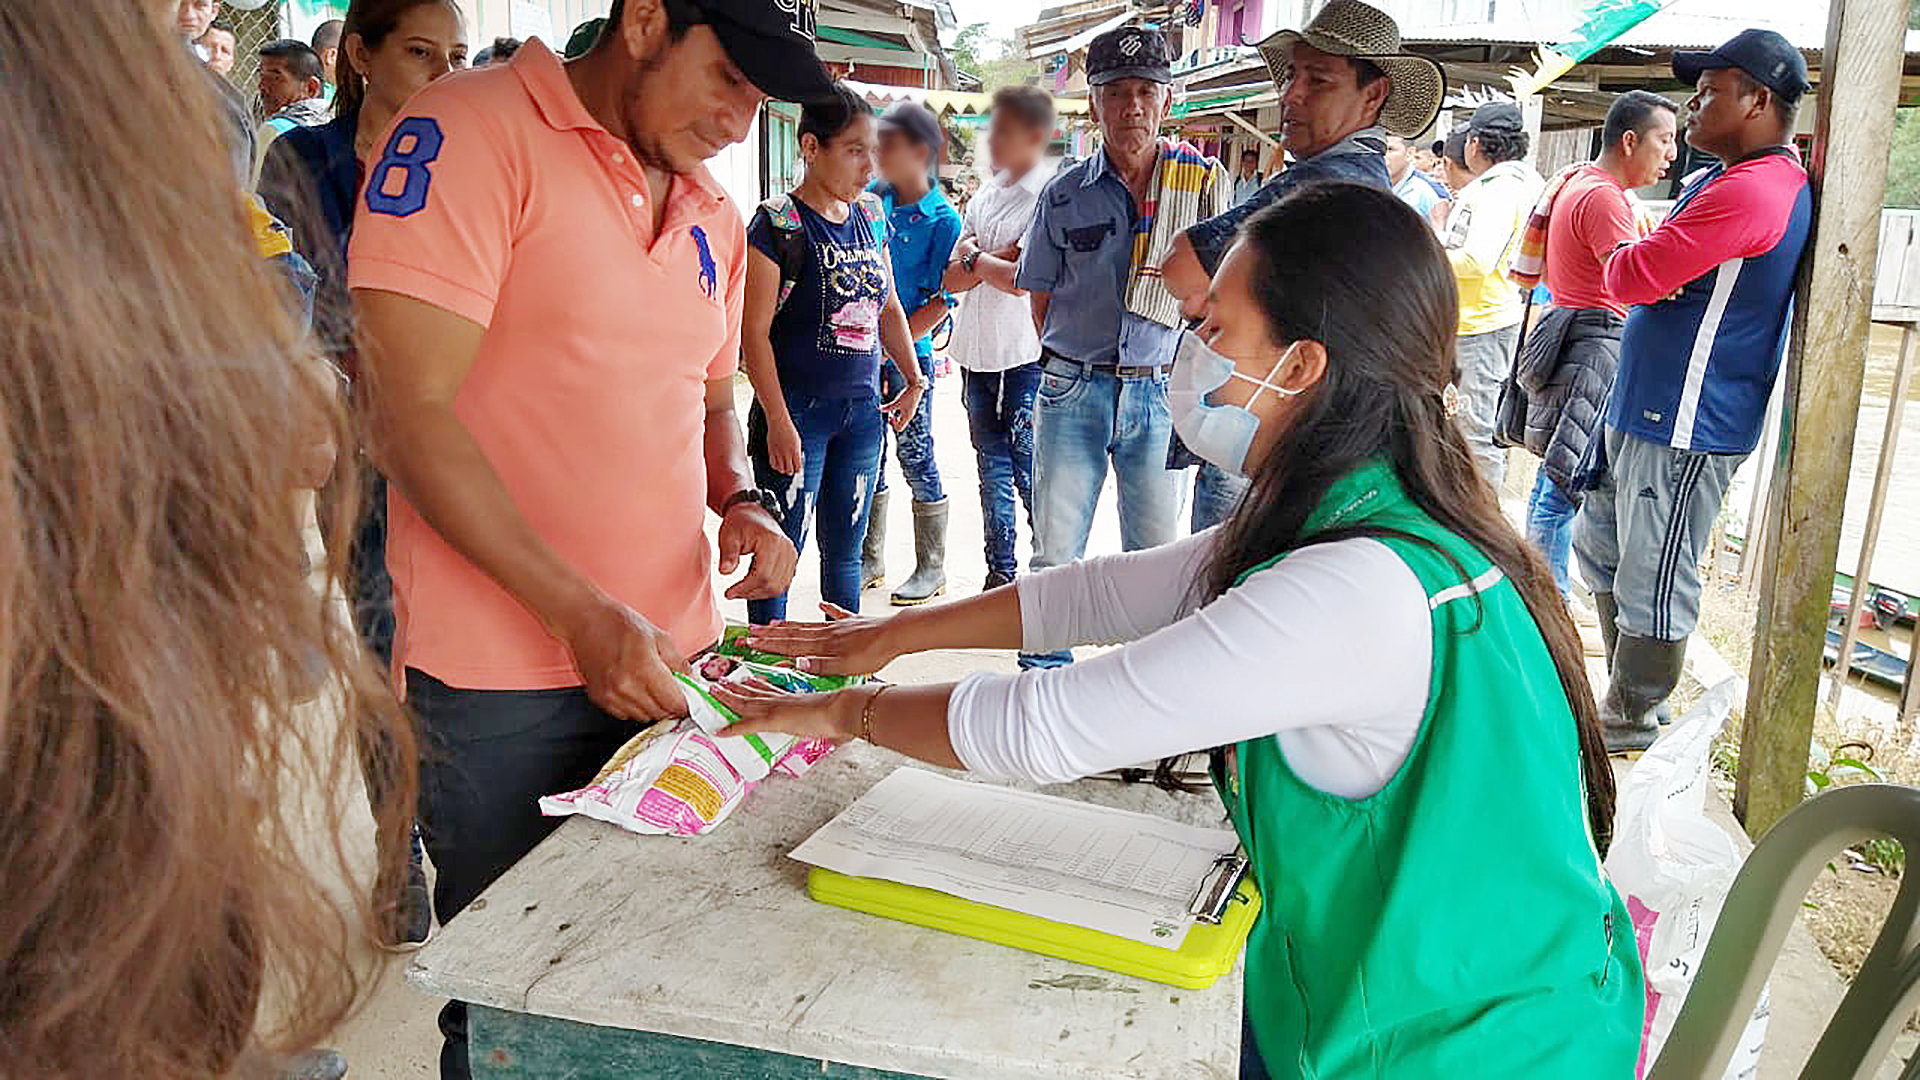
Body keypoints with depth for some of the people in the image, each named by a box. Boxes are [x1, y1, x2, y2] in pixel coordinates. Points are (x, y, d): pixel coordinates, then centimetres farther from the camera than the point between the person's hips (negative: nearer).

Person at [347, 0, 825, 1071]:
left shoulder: (714, 216, 10)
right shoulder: (470, 132, -12)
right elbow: (410, 414, -17)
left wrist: (743, 500, 1)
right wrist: (582, 613, -21)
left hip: (672, 653, 6)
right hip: (504, 675, -6)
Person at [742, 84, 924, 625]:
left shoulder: (870, 216, 9)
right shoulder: (778, 224, -11)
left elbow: (889, 306, 20)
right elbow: (754, 331, -13)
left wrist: (915, 382, 15)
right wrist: (778, 421, -17)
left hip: (863, 412, 7)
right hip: (797, 412, -6)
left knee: (845, 551, 15)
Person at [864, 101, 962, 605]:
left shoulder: (943, 218, -10)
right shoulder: (873, 198, 5)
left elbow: (942, 300, -12)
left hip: (909, 351, -6)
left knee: (915, 455, 1)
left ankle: (931, 568, 15)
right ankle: (870, 560, 26)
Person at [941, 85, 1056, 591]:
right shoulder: (984, 196, 15)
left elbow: (1024, 279, -19)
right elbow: (953, 279, 9)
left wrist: (976, 257, -4)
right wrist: (993, 259, -8)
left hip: (1026, 358, -7)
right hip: (977, 354, 7)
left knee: (1030, 473, -5)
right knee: (992, 471, 13)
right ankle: (1000, 574, 23)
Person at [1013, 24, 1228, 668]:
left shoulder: (1206, 184, 2)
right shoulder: (1065, 194, 4)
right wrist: (1073, 364, 9)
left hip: (1160, 392, 0)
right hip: (1072, 391, 0)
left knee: (1155, 556, 7)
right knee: (1055, 554, 4)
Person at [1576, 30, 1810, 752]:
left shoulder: (1748, 191, -21)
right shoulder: (1750, 176, 15)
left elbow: (1632, 279, -22)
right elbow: (1651, 274, 19)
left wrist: (1623, 261, -1)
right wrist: (1642, 264, -2)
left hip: (1685, 428, -11)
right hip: (1644, 410, 11)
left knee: (1651, 582, 1)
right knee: (1598, 543, 20)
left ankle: (1629, 724, 16)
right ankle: (1629, 689, 34)